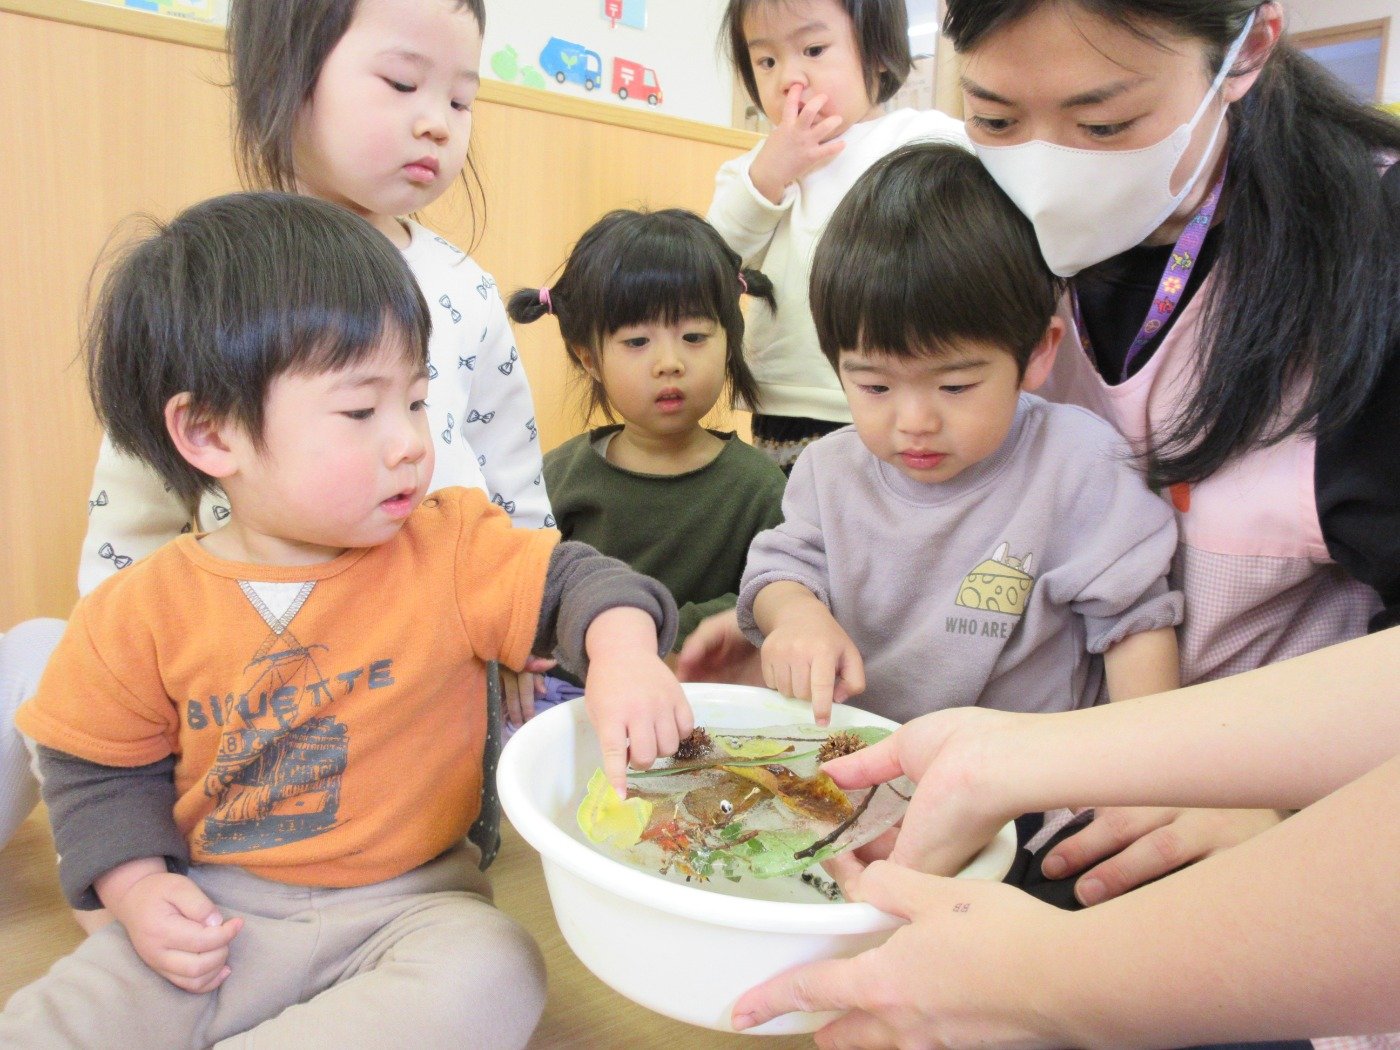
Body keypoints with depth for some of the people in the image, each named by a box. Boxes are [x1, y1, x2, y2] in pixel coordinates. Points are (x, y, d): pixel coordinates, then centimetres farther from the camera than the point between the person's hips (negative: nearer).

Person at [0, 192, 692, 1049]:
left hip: (411, 903, 0)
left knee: (488, 979, -29)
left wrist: (625, 656, -31)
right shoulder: (144, 612, -6)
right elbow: (100, 770, 6)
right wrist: (136, 887, -8)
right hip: (213, 917, 1)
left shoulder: (452, 550, -10)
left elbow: (576, 581, -9)